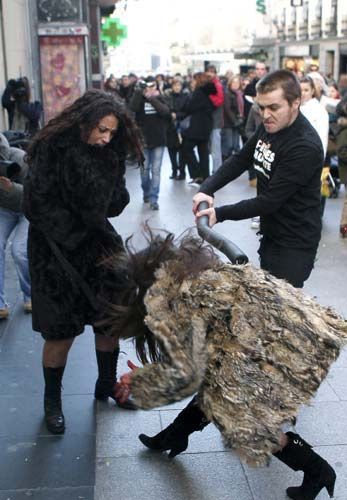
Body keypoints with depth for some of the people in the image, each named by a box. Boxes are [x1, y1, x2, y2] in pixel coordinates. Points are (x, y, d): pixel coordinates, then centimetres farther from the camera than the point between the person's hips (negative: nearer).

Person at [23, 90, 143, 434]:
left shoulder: (109, 153, 1)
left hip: (98, 245, 5)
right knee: (61, 330, 1)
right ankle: (52, 400, 22)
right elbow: (37, 206, -16)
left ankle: (107, 384, 29)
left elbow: (115, 204, 6)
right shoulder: (52, 150, -15)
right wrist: (76, 237, -17)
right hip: (56, 253, -5)